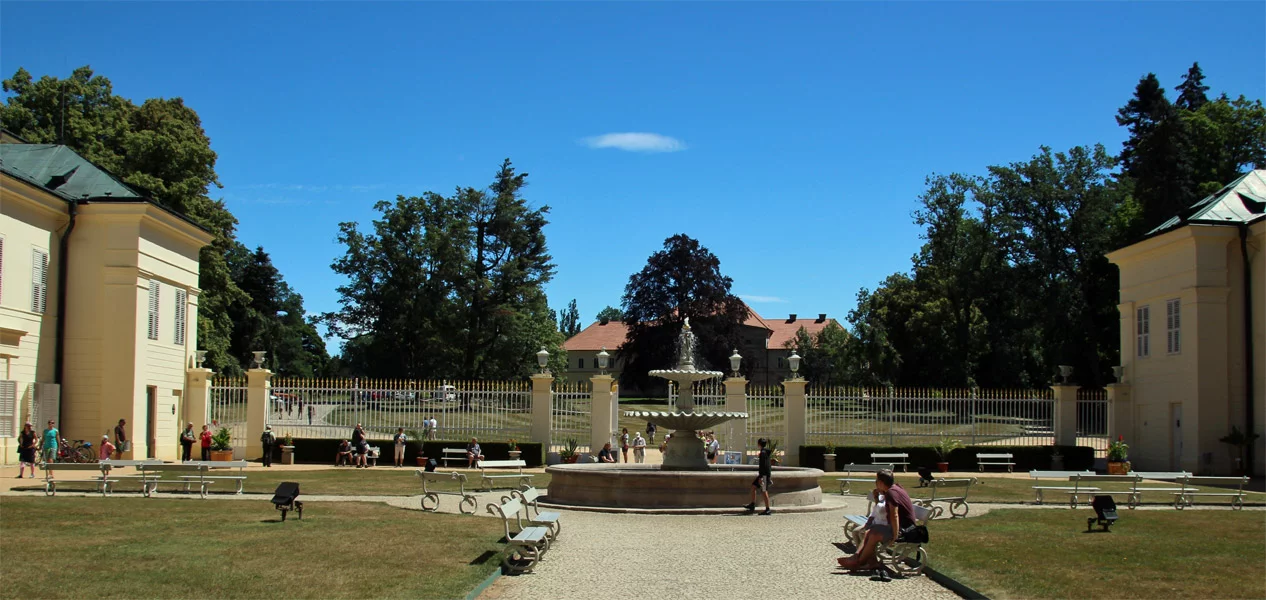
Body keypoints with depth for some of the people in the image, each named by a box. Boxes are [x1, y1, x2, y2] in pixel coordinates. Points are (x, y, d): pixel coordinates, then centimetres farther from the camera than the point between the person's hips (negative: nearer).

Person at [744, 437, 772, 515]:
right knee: (753, 487, 12)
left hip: (764, 474, -10)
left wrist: (760, 477, -21)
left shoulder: (763, 452, -16)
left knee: (764, 491, -6)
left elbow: (763, 465, -21)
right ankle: (752, 506, 13)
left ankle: (768, 510, -4)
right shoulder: (766, 451, 14)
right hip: (764, 474, 10)